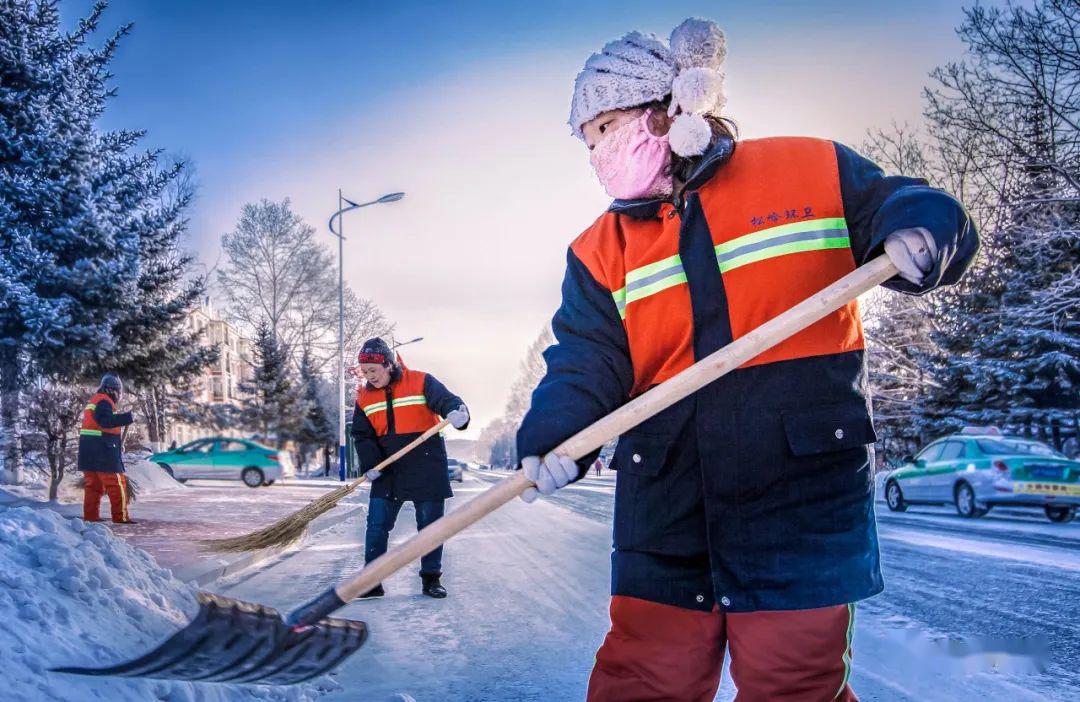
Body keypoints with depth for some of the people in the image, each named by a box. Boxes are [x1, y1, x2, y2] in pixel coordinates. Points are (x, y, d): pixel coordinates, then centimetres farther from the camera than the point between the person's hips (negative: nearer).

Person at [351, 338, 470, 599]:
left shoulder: (420, 382, -8)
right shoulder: (364, 396, 5)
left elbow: (446, 400, -18)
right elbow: (361, 435, 6)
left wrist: (457, 412, -42)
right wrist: (370, 464, -9)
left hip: (427, 468, -3)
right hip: (387, 471, 3)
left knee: (430, 525, 4)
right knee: (377, 525, 0)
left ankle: (431, 579, 16)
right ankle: (372, 582, 10)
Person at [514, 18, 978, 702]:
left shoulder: (814, 171, 4)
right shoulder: (601, 253, 9)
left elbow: (906, 209, 9)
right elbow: (586, 363, 0)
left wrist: (918, 233, -16)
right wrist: (553, 439, -19)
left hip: (803, 488, -2)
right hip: (668, 505, 3)